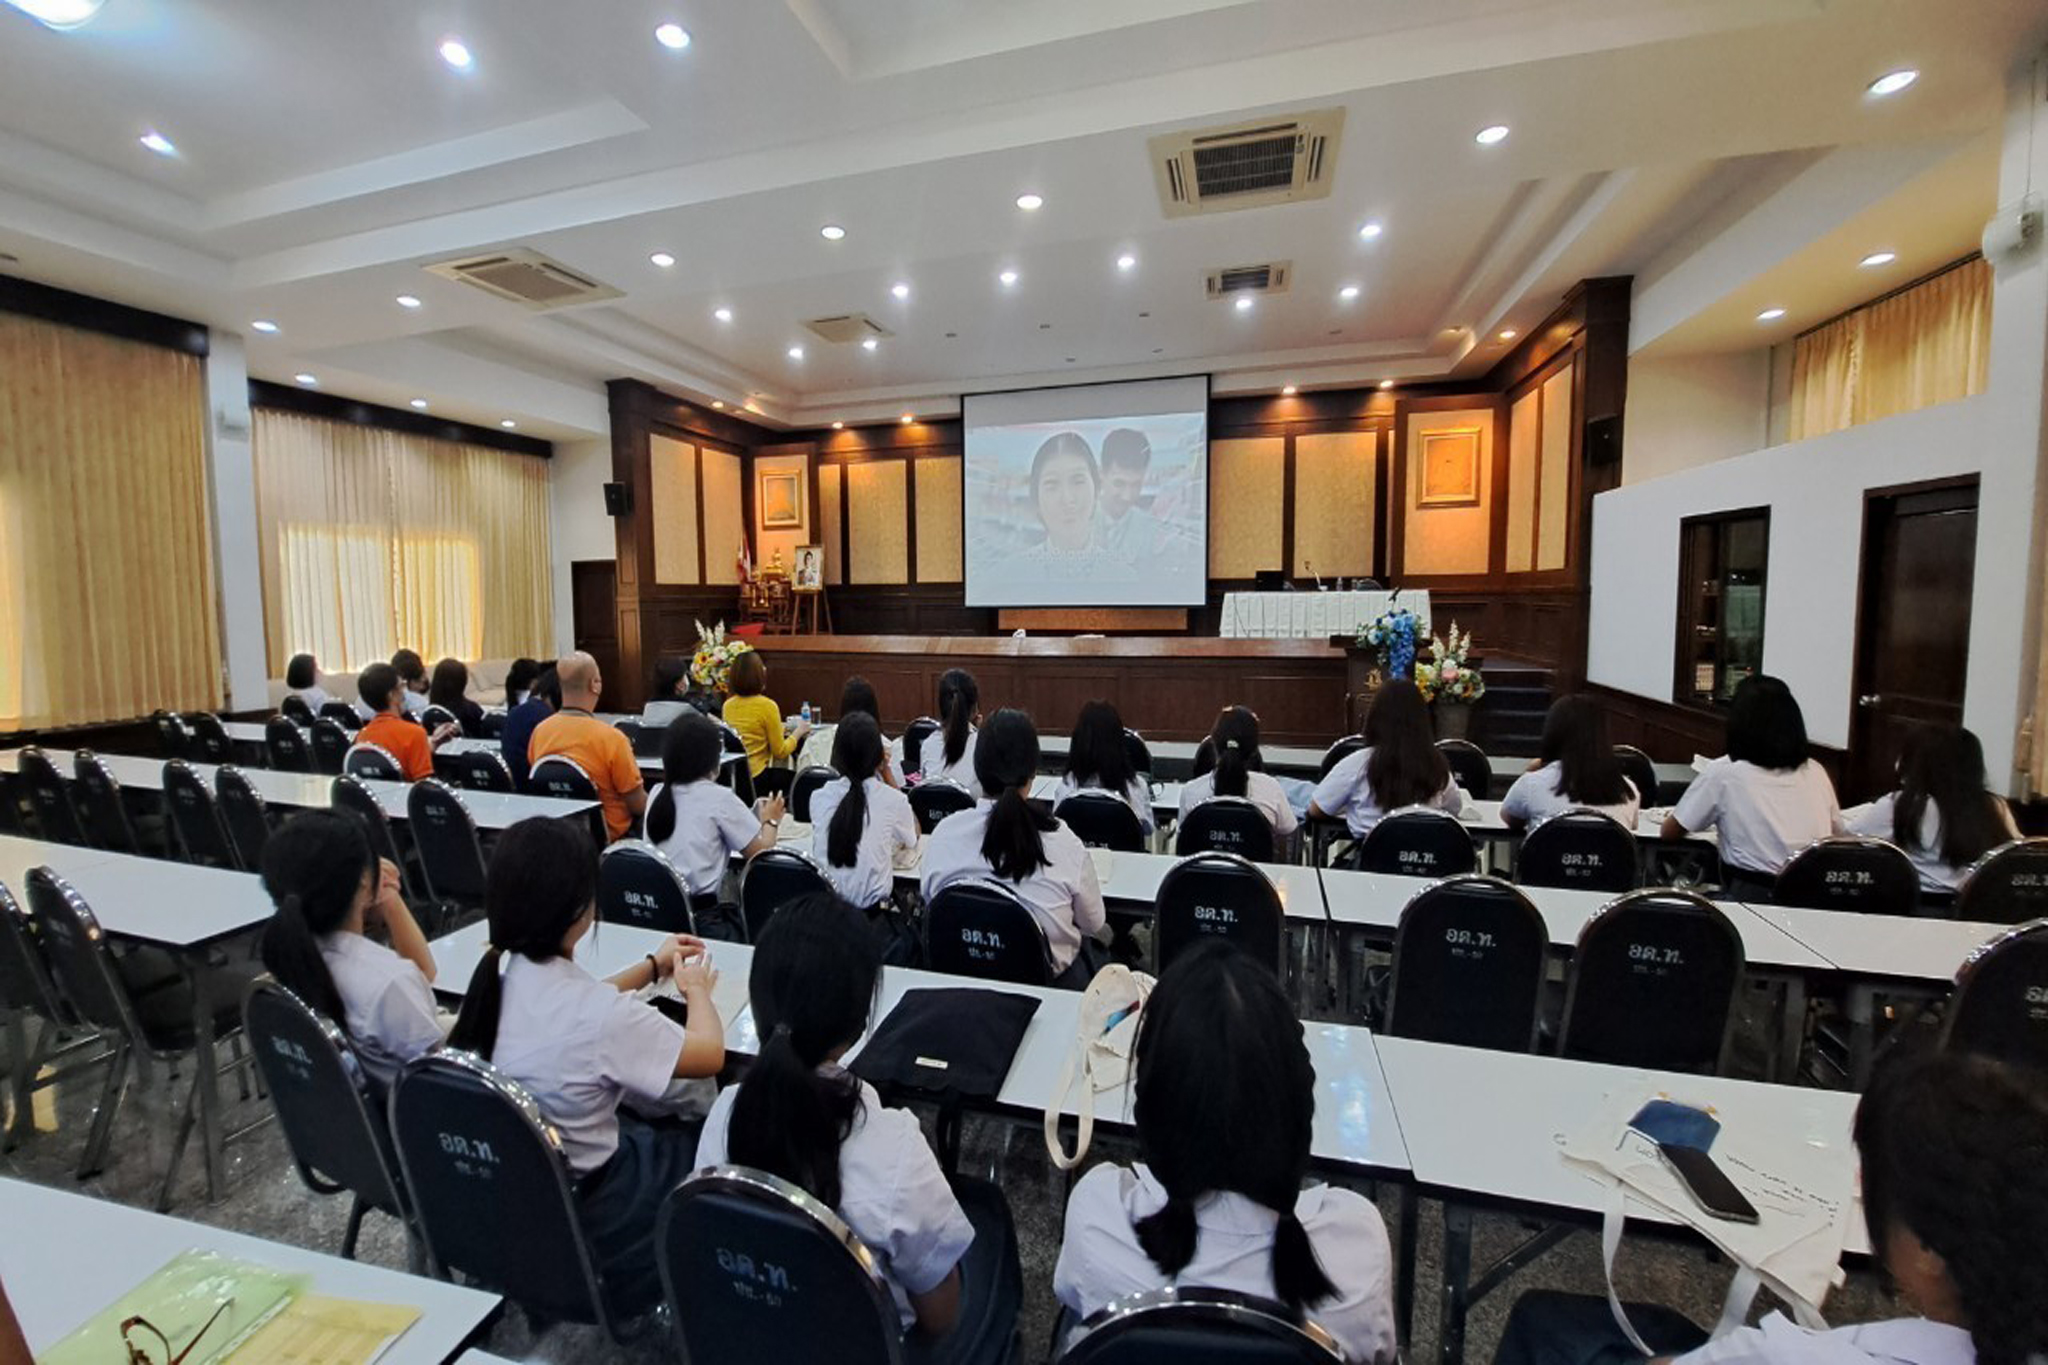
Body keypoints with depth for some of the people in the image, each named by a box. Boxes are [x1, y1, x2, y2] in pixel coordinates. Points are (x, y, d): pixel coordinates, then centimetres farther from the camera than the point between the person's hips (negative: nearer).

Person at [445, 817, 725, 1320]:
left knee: (661, 1124, 23)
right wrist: (696, 988, 1)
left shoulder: (495, 972, -12)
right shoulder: (598, 1014, -34)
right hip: (577, 1207, -7)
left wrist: (652, 966, 16)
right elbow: (708, 1053, -17)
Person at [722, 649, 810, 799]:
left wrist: (779, 730, 21)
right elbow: (780, 753, -8)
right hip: (754, 778, -6)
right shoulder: (767, 706, -15)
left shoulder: (728, 705, 3)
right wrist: (798, 732, 7)